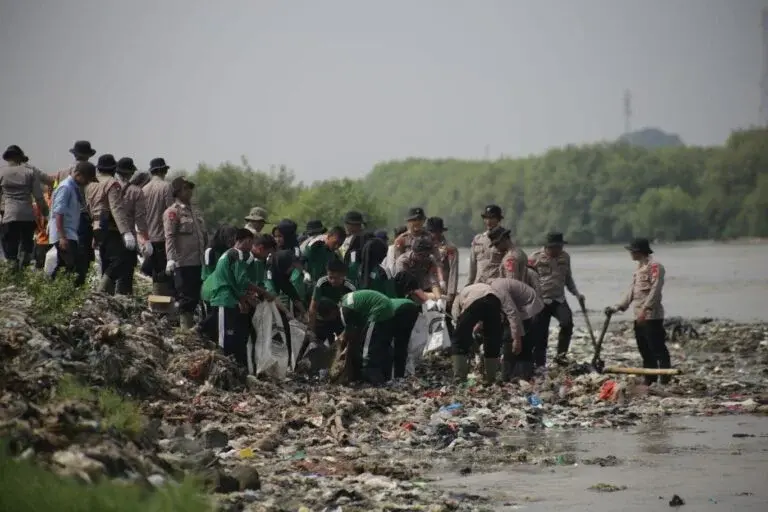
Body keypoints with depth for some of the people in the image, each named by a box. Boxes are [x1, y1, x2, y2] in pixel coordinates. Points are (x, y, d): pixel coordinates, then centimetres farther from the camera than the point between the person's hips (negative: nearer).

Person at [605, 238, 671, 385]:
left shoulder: (654, 266, -9)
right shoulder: (638, 268, 20)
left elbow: (655, 290, -19)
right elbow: (632, 291, 23)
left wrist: (645, 309, -26)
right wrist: (618, 307, 16)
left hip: (652, 316, -10)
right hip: (639, 317, 10)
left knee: (658, 350, -9)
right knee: (645, 351, 12)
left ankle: (666, 382, -8)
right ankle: (649, 382, 17)